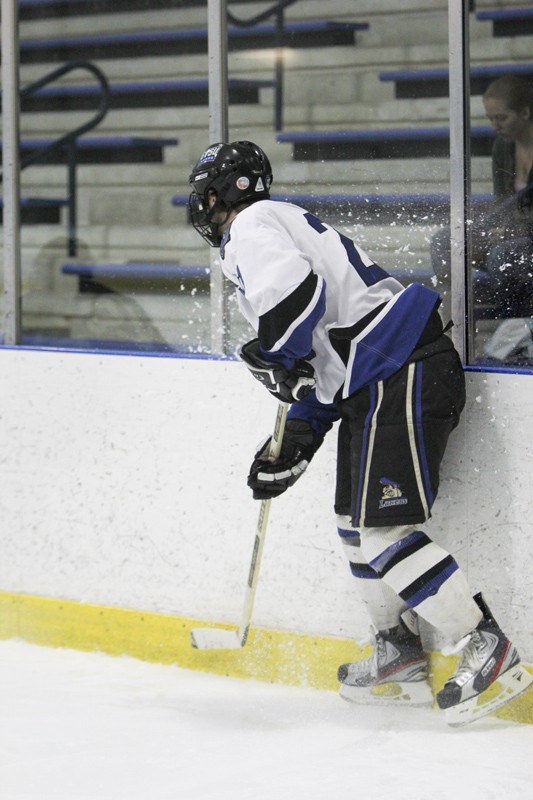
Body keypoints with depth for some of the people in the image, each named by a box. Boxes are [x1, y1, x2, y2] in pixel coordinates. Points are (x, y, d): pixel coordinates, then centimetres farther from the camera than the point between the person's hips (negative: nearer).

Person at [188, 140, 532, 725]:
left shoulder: (252, 226, -3)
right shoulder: (285, 226, 28)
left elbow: (297, 291, -26)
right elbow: (319, 367, 27)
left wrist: (271, 356, -10)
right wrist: (293, 444, 23)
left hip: (401, 378, -11)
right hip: (376, 382, 11)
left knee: (384, 528, -13)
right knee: (356, 521, 18)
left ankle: (486, 647, -15)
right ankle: (399, 654, 23)